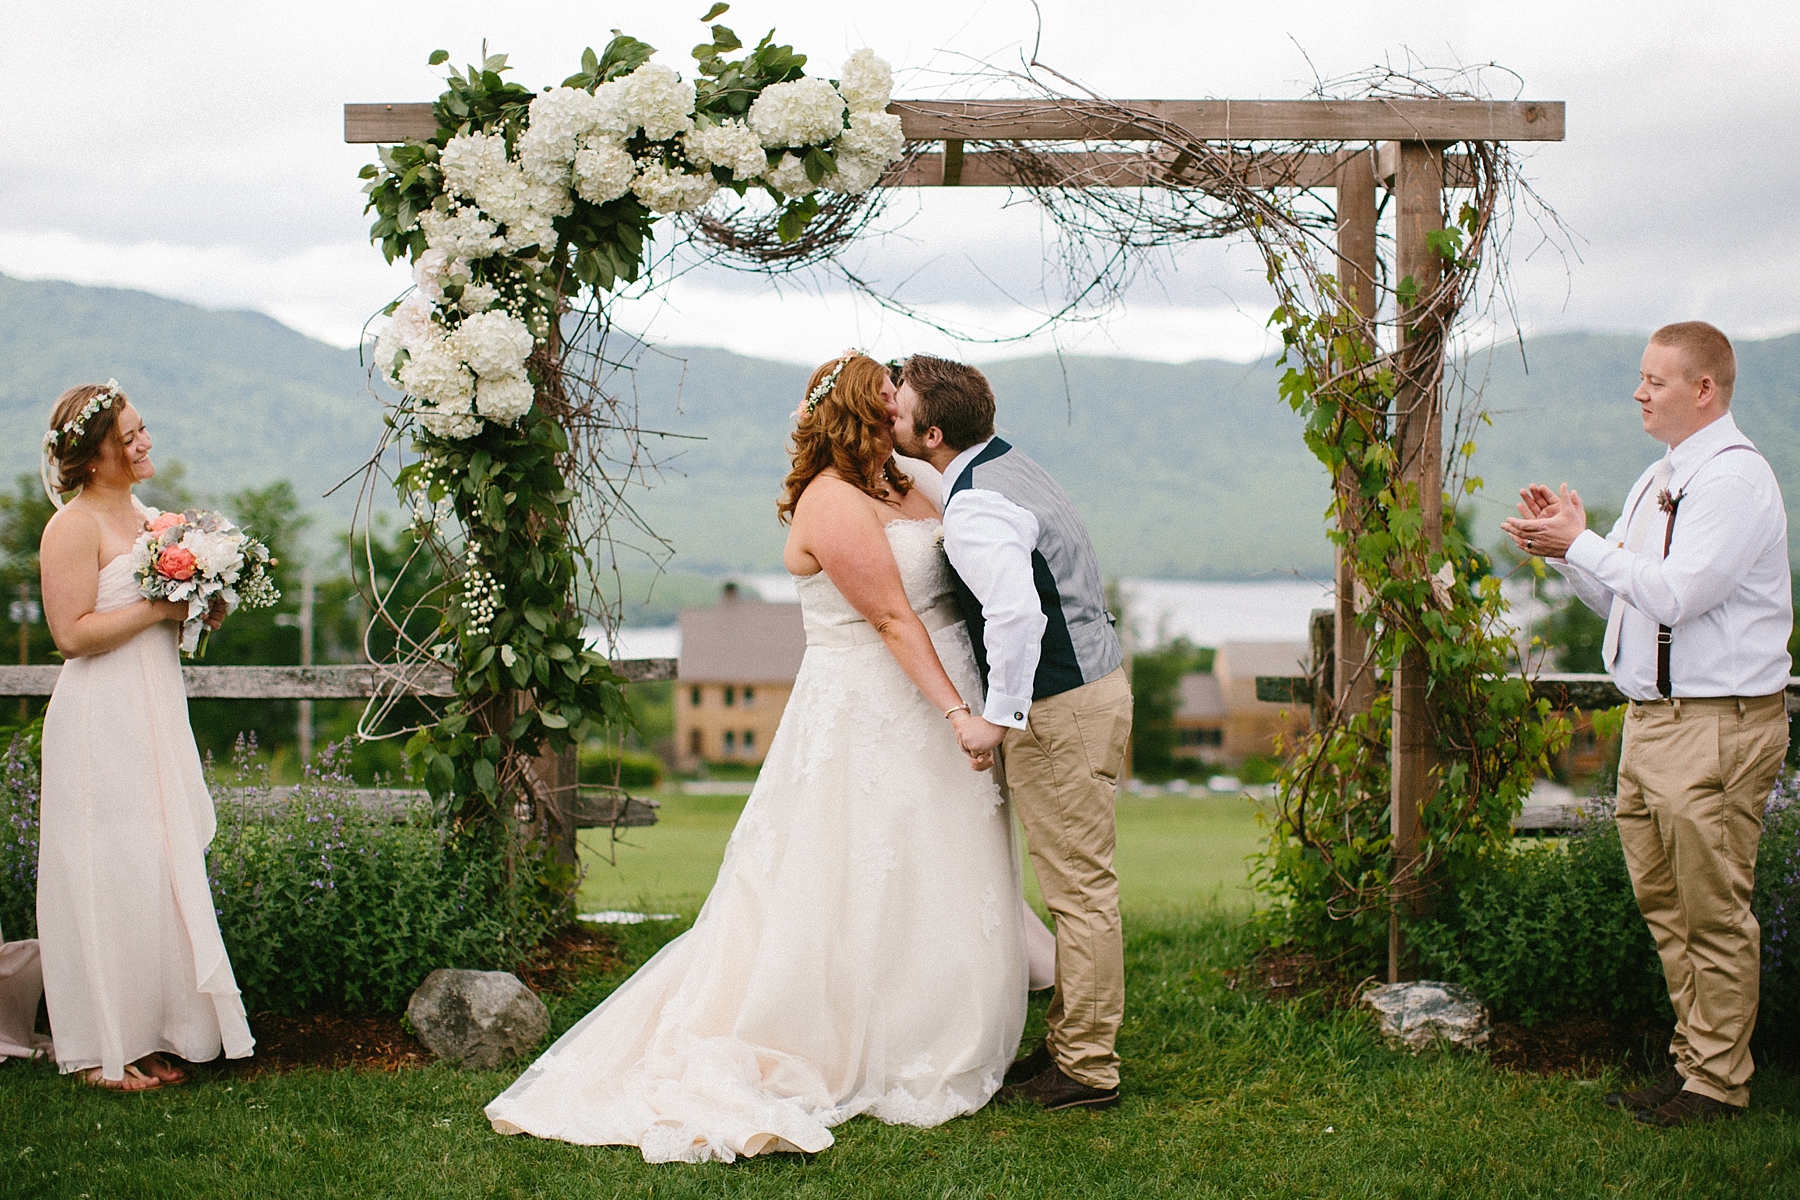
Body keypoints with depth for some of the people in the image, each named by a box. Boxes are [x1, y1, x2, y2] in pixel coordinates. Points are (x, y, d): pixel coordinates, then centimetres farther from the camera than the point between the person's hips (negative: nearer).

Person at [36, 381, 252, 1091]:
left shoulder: (146, 517, 15)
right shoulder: (74, 526, -11)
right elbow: (73, 634, -19)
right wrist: (159, 608, -17)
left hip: (156, 715, 8)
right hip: (101, 722, -8)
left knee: (162, 869, 10)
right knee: (109, 879, -4)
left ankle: (150, 1034, 18)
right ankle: (100, 1051, 5)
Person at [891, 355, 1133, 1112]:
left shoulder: (975, 511, -22)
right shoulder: (1007, 465, 10)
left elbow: (1017, 613, -37)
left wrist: (997, 716, -30)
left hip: (1061, 709, -10)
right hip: (1091, 680, 10)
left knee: (1079, 890, -1)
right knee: (1078, 885, 17)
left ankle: (1087, 1070, 9)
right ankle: (1070, 1043, 28)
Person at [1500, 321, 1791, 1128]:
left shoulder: (1735, 479, -13)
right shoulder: (1657, 481, 15)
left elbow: (1673, 594, -23)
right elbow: (1617, 597, 19)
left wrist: (1580, 543, -16)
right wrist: (1565, 551, 2)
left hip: (1716, 727, -9)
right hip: (1650, 719, 9)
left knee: (1713, 910, -1)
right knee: (1660, 901, 14)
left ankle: (1715, 1082, 9)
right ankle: (1694, 1056, 25)